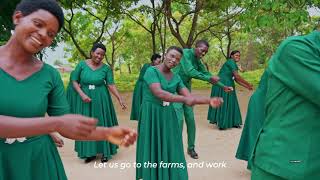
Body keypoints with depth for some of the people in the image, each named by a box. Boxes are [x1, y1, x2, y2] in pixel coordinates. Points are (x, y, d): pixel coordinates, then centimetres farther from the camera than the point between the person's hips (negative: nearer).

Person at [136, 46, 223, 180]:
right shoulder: (151, 71, -11)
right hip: (151, 117, -5)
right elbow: (159, 93, -27)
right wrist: (184, 99, -35)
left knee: (170, 152, 9)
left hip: (168, 117, 6)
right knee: (153, 151, 4)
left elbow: (190, 97, -1)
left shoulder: (176, 78, 6)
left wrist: (209, 101, -17)